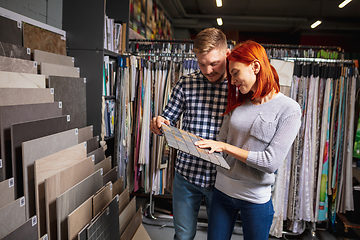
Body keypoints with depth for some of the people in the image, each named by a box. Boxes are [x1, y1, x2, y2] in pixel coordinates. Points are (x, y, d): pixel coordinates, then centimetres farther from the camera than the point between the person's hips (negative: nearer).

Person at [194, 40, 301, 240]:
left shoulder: (289, 109, -13)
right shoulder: (238, 103, 4)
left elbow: (271, 162, -19)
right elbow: (221, 142, 3)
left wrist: (226, 147, -18)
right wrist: (199, 144, -16)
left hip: (255, 198, -4)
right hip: (222, 190, 5)